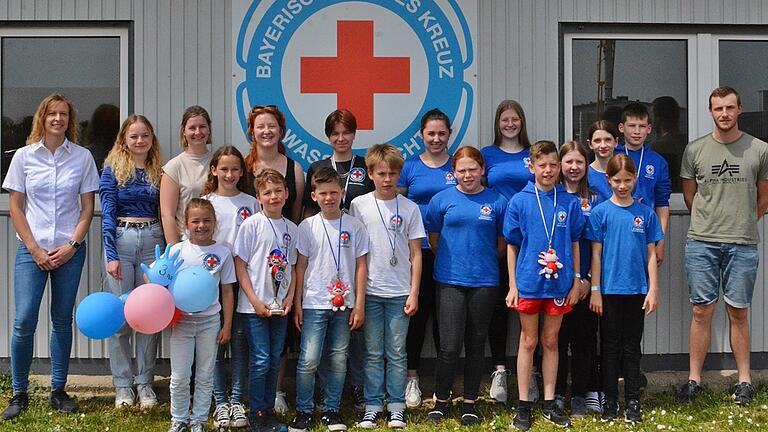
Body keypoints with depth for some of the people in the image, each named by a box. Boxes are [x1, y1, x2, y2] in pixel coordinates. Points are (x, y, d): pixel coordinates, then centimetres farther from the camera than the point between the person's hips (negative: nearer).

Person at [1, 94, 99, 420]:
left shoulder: (82, 157, 3)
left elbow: (88, 207, 4)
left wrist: (72, 245, -7)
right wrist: (35, 249, -6)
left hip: (70, 250, 1)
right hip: (32, 249, -1)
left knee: (62, 320, 7)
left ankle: (58, 391, 17)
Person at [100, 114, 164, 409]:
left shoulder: (159, 171, 10)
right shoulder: (113, 169, 1)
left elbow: (165, 213, 11)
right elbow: (107, 213, -4)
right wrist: (111, 256, -11)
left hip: (152, 241, 3)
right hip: (121, 239, -2)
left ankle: (145, 384, 13)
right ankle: (123, 385, 10)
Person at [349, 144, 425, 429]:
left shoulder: (409, 208, 2)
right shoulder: (359, 205, 2)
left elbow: (416, 254, 4)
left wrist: (414, 293, -1)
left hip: (399, 293, 0)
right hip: (370, 291, 0)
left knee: (397, 353, 5)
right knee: (373, 352, 6)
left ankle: (396, 406, 15)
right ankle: (373, 406, 15)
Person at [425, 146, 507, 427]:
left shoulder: (497, 202, 2)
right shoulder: (441, 200, 2)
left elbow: (502, 242, 11)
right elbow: (434, 238, 12)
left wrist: (484, 263, 9)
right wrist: (452, 262, 11)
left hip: (484, 281, 1)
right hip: (450, 281, -1)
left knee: (476, 345, 9)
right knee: (450, 346, -5)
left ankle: (470, 403, 21)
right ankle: (441, 401, 13)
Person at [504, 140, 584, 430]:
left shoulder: (570, 203, 1)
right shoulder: (519, 201, -3)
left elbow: (574, 244, 6)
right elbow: (512, 246, 1)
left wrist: (576, 281, 3)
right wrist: (512, 285, -2)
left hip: (559, 283, 1)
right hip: (528, 283, -1)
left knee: (551, 342, 11)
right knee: (529, 342, 8)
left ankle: (549, 404, 21)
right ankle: (523, 405, 17)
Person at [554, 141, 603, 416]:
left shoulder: (595, 200, 5)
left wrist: (590, 279, -5)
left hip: (584, 281, 1)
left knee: (584, 337, 5)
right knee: (557, 337, 5)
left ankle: (580, 396, 15)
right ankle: (556, 394, 16)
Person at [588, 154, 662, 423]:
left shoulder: (645, 213, 3)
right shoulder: (601, 212, -2)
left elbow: (650, 254, 5)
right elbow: (596, 253, -2)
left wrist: (653, 290, 0)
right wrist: (595, 290, -5)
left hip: (636, 290, 1)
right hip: (609, 290, -1)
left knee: (632, 347, 9)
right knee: (610, 347, 7)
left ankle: (633, 402, 16)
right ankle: (609, 401, 16)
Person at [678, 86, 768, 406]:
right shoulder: (695, 150, 5)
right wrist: (710, 223, 12)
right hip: (701, 243, 1)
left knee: (738, 313, 6)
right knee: (701, 311, 3)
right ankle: (694, 378, 11)